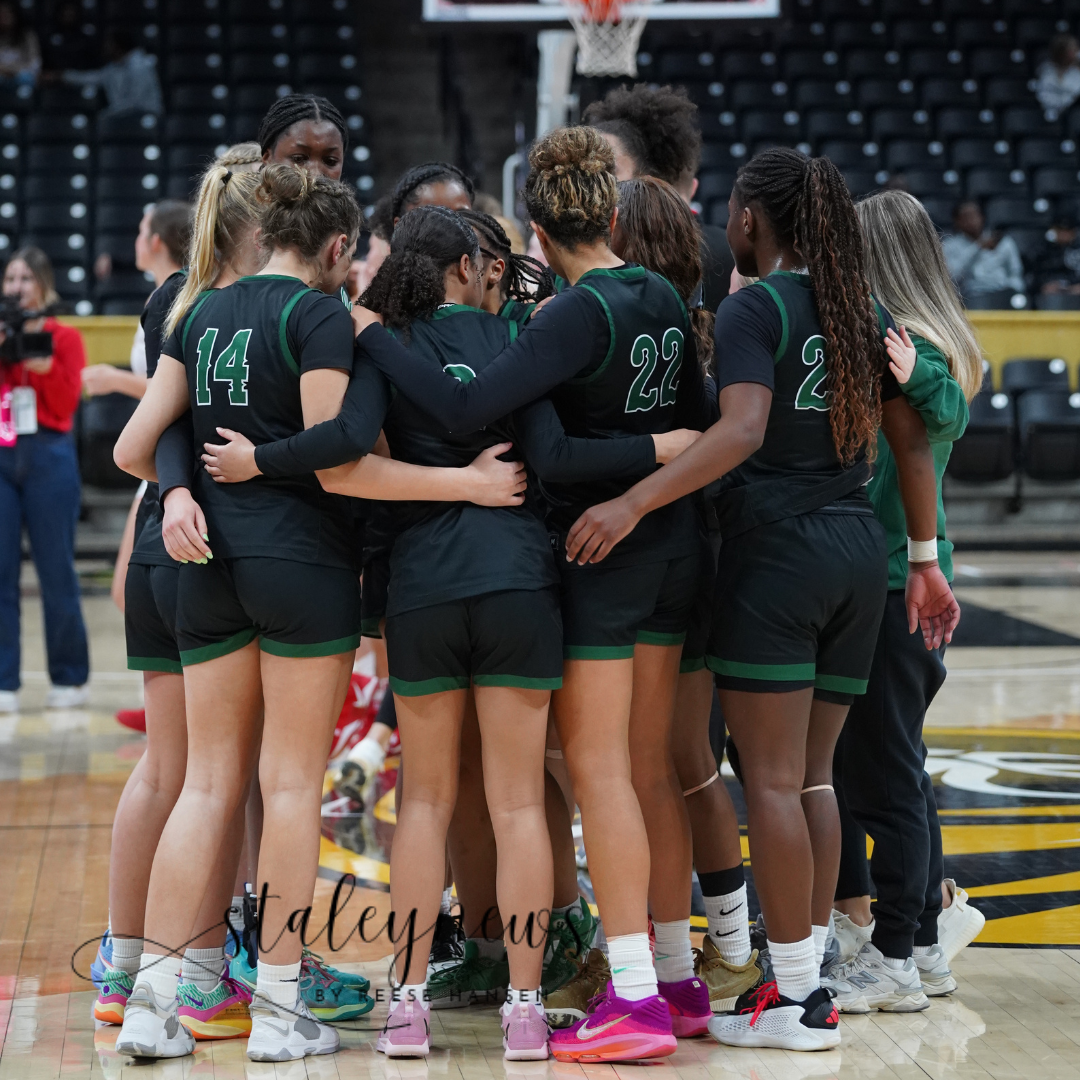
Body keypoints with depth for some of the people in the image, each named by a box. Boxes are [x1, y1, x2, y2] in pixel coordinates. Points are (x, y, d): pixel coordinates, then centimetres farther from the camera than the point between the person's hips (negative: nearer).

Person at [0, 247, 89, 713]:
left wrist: (40, 356, -13)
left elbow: (66, 401, -7)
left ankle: (71, 679, 12)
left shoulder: (64, 338, 4)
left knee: (56, 571, 1)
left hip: (47, 456, -2)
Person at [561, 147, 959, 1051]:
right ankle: (812, 981, 13)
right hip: (858, 551, 7)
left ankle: (794, 996, 0)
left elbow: (741, 432, -22)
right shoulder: (864, 311, 13)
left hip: (776, 551, -7)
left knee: (773, 779, -2)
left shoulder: (754, 308, -8)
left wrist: (634, 504, -26)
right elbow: (911, 441, 14)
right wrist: (924, 560, 20)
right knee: (813, 774, 12)